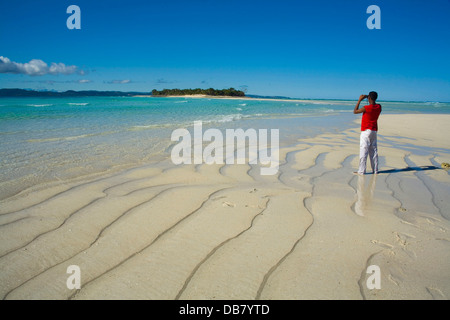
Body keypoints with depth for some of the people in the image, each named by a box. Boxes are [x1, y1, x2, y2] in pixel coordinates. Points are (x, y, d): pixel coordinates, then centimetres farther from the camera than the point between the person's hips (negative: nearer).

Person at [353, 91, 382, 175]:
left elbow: (355, 111, -6)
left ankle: (361, 171, -5)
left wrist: (359, 100, -3)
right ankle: (375, 170, 14)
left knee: (363, 151, -5)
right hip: (374, 131, 7)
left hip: (366, 131, -7)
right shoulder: (379, 107, 2)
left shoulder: (366, 108, -18)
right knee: (373, 151, 11)